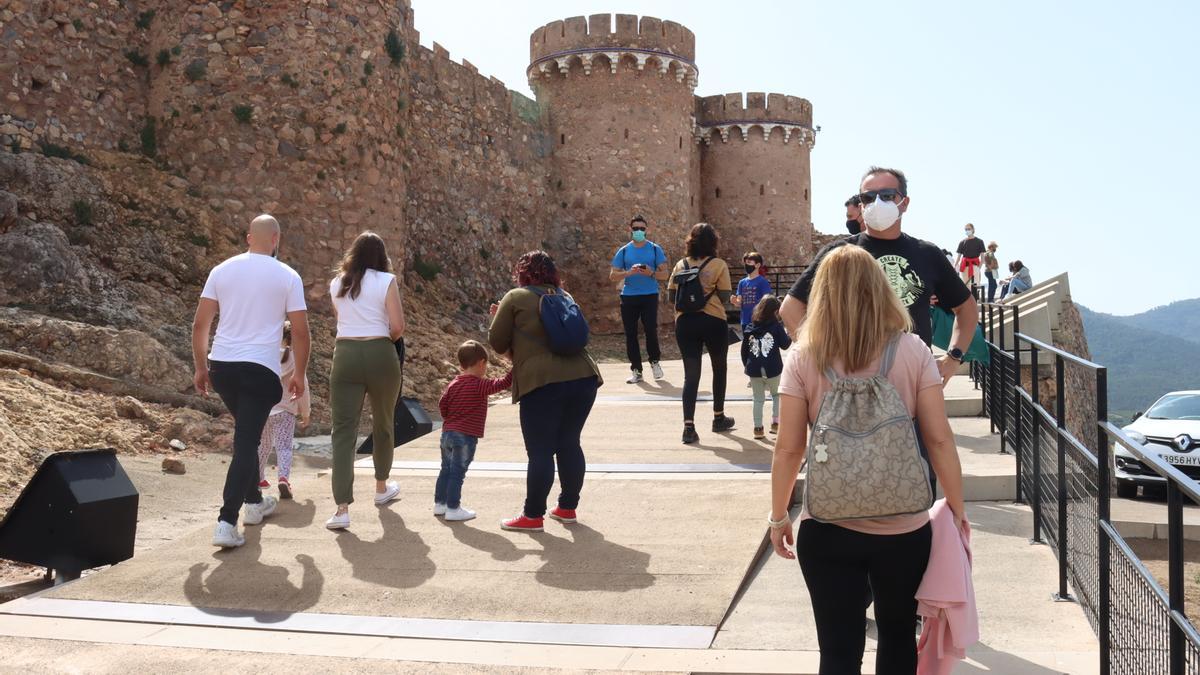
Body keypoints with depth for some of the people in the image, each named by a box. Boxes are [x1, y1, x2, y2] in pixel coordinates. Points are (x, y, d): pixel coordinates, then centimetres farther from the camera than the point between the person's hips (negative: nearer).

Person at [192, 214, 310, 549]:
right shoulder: (287, 276, -1)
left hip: (221, 365, 4)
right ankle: (227, 523, -8)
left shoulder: (222, 270, 7)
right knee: (246, 443, -2)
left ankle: (254, 502, 36)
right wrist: (300, 375, 8)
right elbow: (300, 332, -2)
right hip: (260, 369, -4)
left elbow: (200, 324, 5)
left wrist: (201, 368, 14)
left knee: (248, 434, 24)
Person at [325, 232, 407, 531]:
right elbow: (398, 327, -6)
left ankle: (342, 508, -13)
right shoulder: (386, 281, -1)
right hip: (379, 355, -2)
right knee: (383, 424, 19)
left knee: (343, 430, -2)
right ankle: (382, 488, 37)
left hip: (345, 355, 2)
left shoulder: (337, 284, 10)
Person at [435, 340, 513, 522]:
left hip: (447, 433, 7)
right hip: (466, 437, -7)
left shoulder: (453, 384, 7)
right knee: (458, 473, -2)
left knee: (446, 469, 17)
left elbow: (442, 404, 9)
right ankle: (453, 509, 2)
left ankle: (439, 503, 27)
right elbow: (503, 383, -18)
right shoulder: (481, 385, -14)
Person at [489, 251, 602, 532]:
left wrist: (500, 318, 27)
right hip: (583, 376, 6)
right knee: (569, 444, 16)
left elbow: (497, 343, 8)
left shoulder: (515, 298, 4)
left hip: (544, 382, -6)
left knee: (540, 451, 1)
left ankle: (533, 516, 8)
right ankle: (568, 507, 25)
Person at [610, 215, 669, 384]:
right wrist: (629, 272, -13)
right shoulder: (623, 251, 8)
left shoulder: (655, 249, 5)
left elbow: (664, 274, 3)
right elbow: (613, 275, 4)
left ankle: (654, 361, 14)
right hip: (628, 297, 2)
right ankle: (636, 370, 10)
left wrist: (651, 273, -17)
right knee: (630, 333, 2)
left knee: (651, 330, -11)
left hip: (650, 295, -2)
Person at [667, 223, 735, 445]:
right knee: (719, 369, 20)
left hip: (685, 323, 2)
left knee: (691, 375, 3)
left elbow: (671, 296, 5)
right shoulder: (719, 265, -5)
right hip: (713, 321, -2)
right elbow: (725, 297, -7)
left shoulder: (681, 265, 5)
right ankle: (718, 418, 30)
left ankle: (689, 426, -8)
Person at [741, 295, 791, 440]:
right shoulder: (776, 326, -6)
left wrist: (747, 365, 17)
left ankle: (758, 428, 9)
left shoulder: (750, 327, 5)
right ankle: (775, 423, 15)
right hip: (772, 370, -3)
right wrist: (790, 335, 17)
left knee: (758, 399, 11)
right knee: (776, 395, 19)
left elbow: (744, 349, 8)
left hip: (754, 370, 3)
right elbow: (784, 345, -1)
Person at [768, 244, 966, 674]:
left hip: (827, 528, -1)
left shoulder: (803, 357, -6)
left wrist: (778, 517, 7)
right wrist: (958, 513, 7)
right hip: (903, 527, 2)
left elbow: (788, 449, -5)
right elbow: (940, 439, -4)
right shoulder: (913, 351, -5)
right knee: (898, 637, 23)